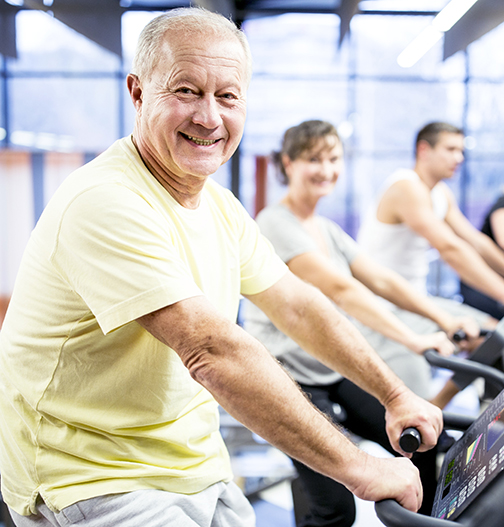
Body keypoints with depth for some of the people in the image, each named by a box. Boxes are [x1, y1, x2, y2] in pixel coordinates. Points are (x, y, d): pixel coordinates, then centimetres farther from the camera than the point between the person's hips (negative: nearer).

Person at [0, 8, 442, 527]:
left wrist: (395, 395, 7)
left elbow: (298, 307, 11)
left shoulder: (220, 206, 6)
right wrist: (358, 468, -26)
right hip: (94, 484, -8)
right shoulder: (105, 202, -24)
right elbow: (213, 353, -30)